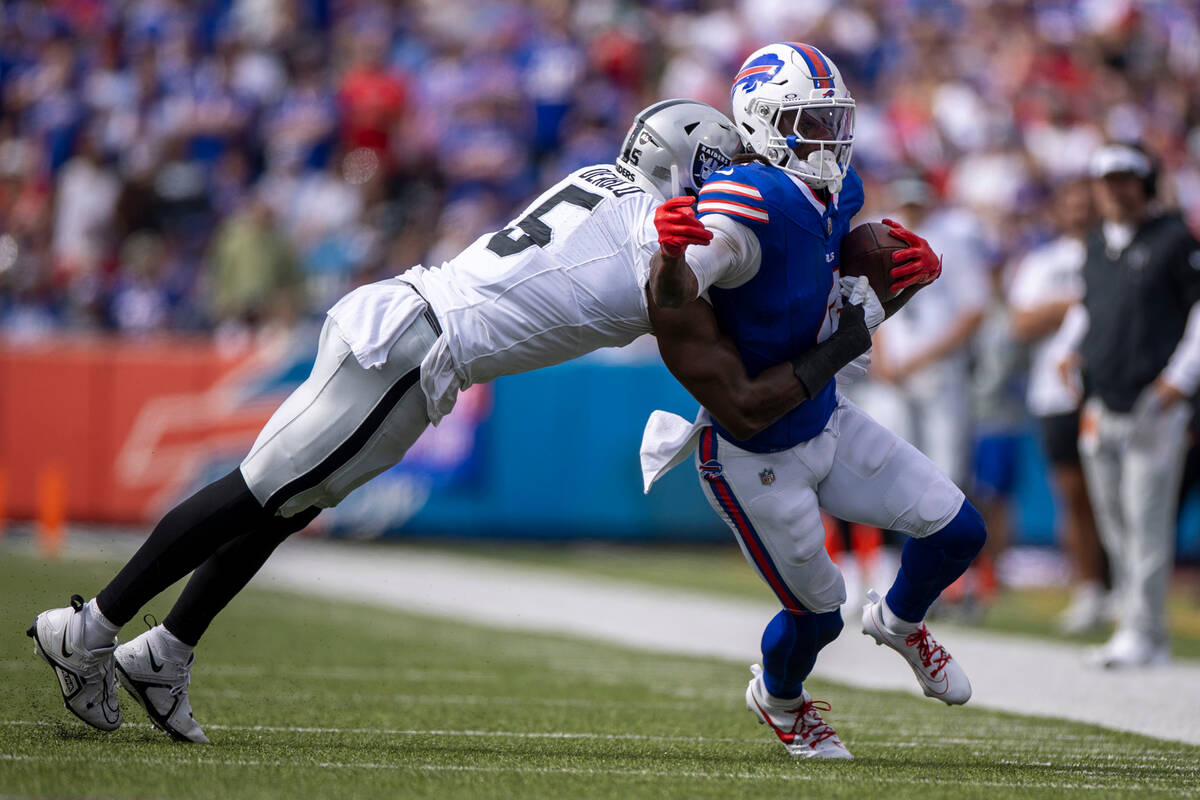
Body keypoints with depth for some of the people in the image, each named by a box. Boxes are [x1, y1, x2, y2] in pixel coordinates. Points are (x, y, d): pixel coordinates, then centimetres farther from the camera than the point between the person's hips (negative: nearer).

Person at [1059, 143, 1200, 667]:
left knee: (1147, 521, -10)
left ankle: (1144, 634, -9)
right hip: (1100, 407, 7)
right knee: (1115, 526, 8)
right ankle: (1132, 629, 14)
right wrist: (1074, 348, 13)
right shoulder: (1096, 246, 17)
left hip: (1153, 403, -7)